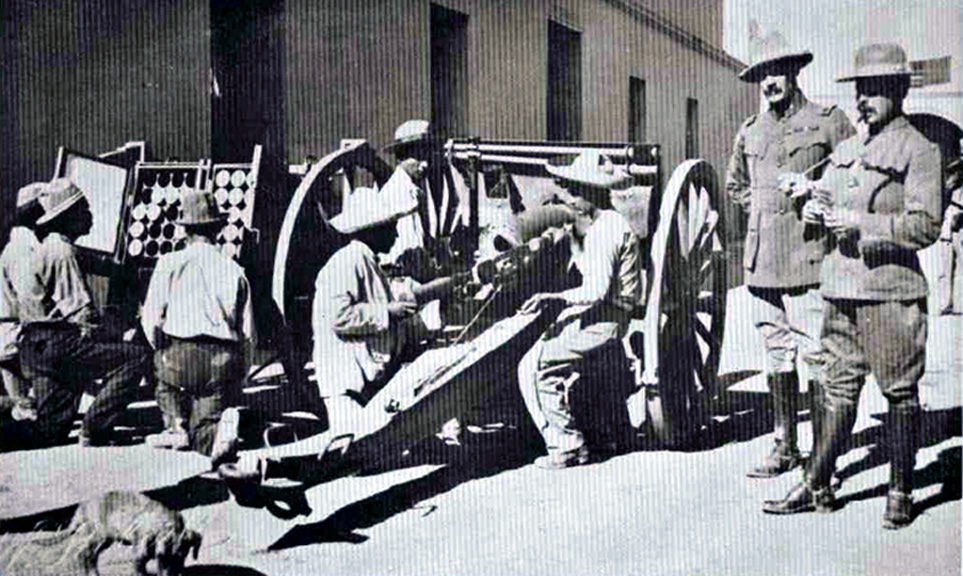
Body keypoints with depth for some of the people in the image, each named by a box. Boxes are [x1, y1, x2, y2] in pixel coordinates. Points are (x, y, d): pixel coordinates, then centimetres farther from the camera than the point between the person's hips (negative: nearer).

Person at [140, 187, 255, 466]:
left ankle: (177, 427, 13)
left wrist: (163, 352, 20)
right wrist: (237, 377, 21)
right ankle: (225, 421, -23)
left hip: (182, 352, -2)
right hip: (224, 359, 2)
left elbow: (151, 319, 1)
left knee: (166, 378, 35)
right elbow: (248, 332, 11)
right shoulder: (235, 270, 13)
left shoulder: (170, 263, 5)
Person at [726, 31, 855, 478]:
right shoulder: (750, 132, 15)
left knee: (816, 355, -6)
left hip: (809, 257, -5)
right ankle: (784, 447, 22)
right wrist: (762, 209, 13)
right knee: (776, 353, 11)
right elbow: (734, 186, 30)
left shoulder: (829, 122, 1)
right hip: (762, 261, 5)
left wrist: (814, 190, -12)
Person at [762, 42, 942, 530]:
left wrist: (862, 221, -20)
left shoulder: (919, 151, -4)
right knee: (839, 388, 10)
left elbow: (926, 226, -13)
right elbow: (822, 195, 27)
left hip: (891, 291, -6)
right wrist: (815, 209, 3)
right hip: (841, 287, 6)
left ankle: (900, 493, 15)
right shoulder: (845, 151, 17)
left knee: (900, 393, 3)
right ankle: (817, 486, 15)